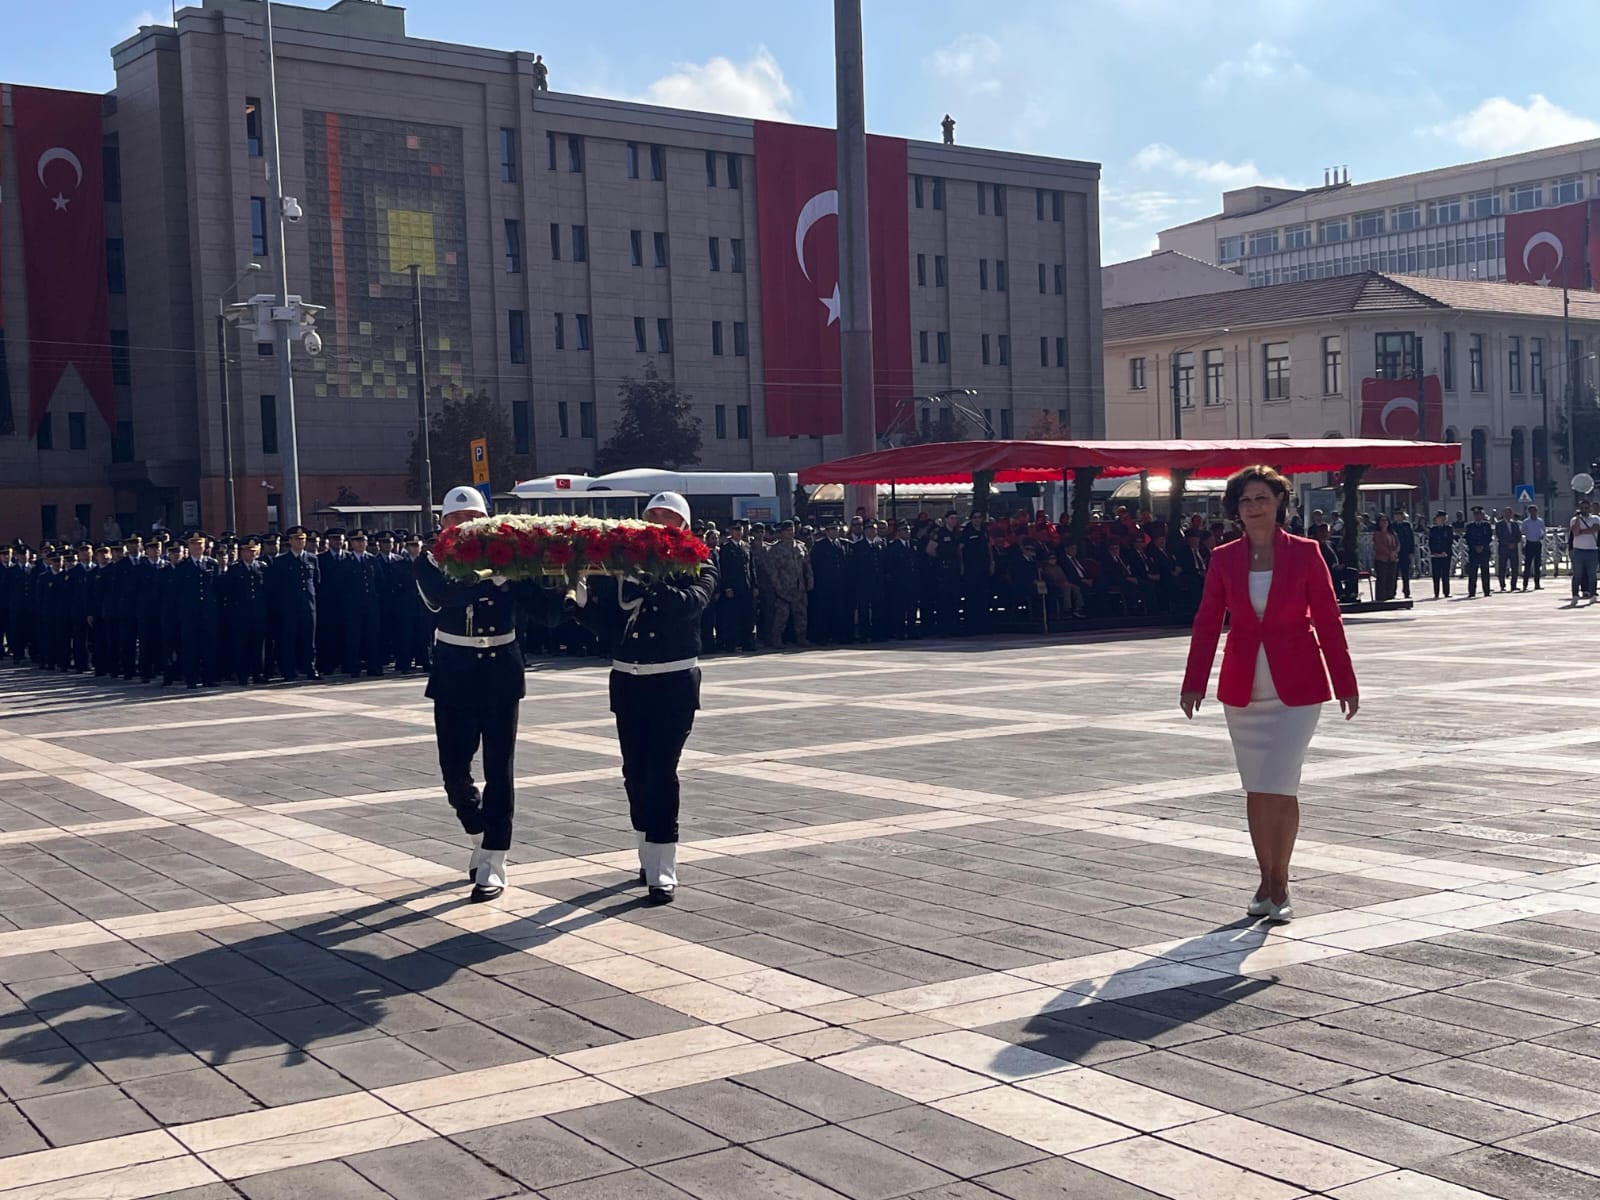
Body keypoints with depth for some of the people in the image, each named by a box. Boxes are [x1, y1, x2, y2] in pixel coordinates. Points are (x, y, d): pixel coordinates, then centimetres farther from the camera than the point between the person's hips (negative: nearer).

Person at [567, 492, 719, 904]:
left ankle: (662, 870, -7)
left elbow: (690, 604, -21)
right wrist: (582, 600, -15)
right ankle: (649, 856, 25)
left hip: (674, 683, -3)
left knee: (661, 771, -10)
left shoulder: (697, 568, 0)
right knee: (635, 772, 8)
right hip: (628, 681, 3)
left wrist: (648, 580, -31)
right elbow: (606, 623, 3)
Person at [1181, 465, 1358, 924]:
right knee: (1256, 790, 7)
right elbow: (1207, 622, 4)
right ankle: (1267, 882, 20)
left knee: (1280, 787, -8)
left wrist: (1344, 683, 0)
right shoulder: (1224, 558, 3)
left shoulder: (1304, 553, -3)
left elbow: (1328, 620, 0)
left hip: (1297, 686, -3)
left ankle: (1280, 883, 7)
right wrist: (1194, 683, -2)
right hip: (1243, 688, 3)